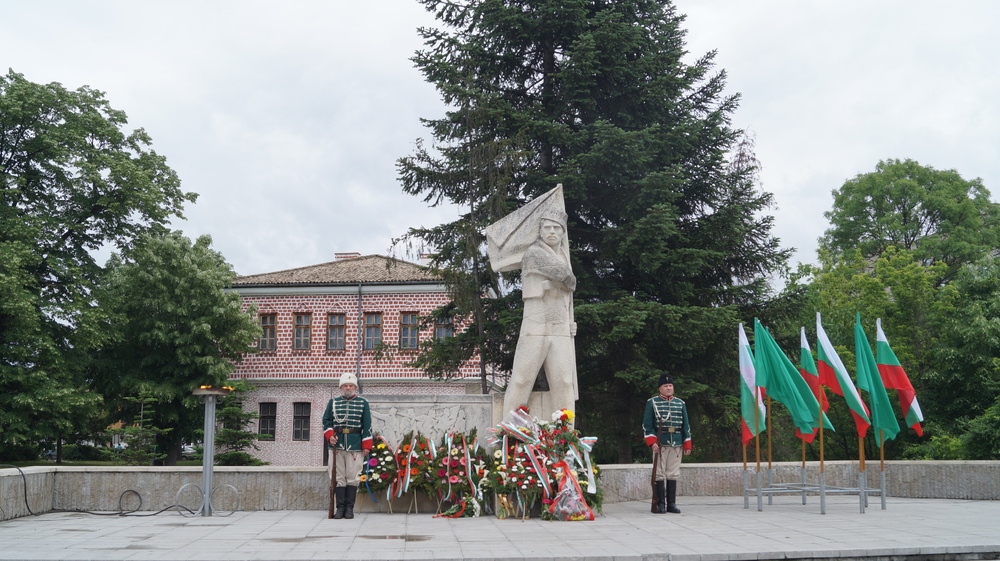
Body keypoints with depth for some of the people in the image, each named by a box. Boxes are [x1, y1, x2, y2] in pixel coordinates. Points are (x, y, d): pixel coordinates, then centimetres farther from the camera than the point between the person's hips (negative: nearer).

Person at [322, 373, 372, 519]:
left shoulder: (363, 403, 7)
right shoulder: (333, 402, 11)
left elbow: (367, 426, 4)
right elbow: (326, 421, 12)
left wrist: (366, 446, -3)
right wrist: (330, 435, -6)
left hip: (355, 446, -2)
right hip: (337, 445, 2)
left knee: (352, 477, -1)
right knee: (338, 477, 2)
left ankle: (349, 508, 7)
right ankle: (340, 507, 7)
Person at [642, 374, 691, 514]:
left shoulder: (680, 403, 14)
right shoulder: (652, 402, 4)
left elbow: (686, 425, 16)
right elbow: (647, 425, 0)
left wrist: (687, 445, 10)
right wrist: (652, 442, -11)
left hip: (677, 444, 3)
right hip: (660, 443, -3)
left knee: (673, 474, 4)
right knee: (660, 474, -3)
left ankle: (672, 504, 9)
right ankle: (660, 504, 1)